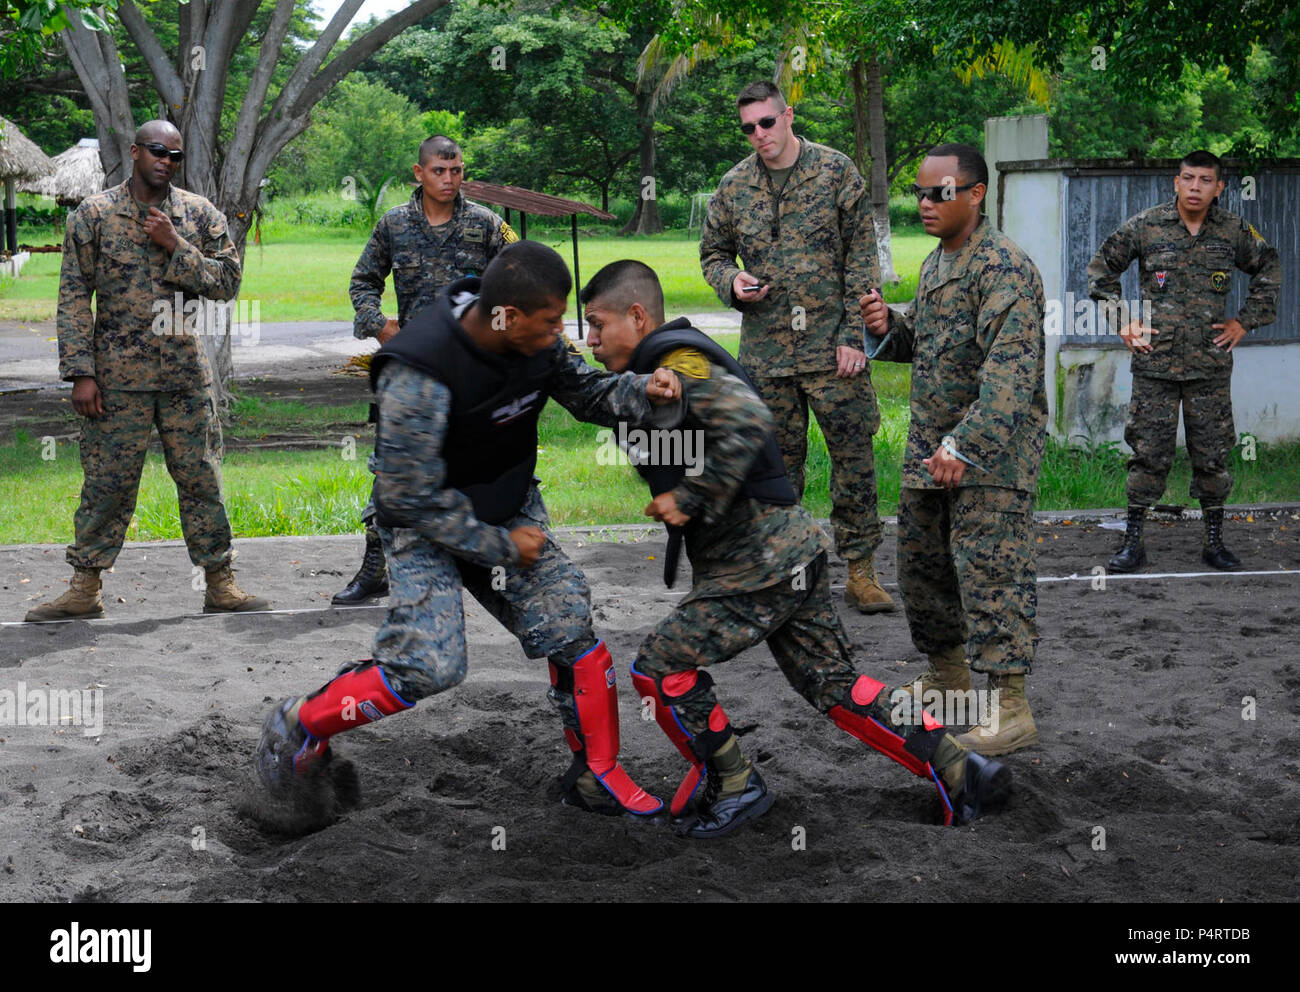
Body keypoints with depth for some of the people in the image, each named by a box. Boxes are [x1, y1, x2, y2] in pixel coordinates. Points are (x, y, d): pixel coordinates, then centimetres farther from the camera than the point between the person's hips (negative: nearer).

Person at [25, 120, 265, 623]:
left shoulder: (199, 214, 6)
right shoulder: (94, 214, 1)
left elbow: (228, 280, 1)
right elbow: (74, 297, -1)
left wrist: (175, 246, -12)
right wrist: (80, 372, -7)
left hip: (185, 373, 2)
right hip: (118, 375, -2)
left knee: (201, 478, 5)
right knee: (106, 482, 0)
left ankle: (219, 583, 12)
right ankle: (84, 589, 9)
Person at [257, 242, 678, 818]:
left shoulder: (535, 341, -12)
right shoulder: (420, 372, -33)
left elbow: (586, 391, 5)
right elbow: (410, 494, -26)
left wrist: (641, 392, -18)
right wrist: (500, 547, -17)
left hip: (511, 508, 6)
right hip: (425, 524, -6)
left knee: (570, 627, -4)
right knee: (429, 667, -19)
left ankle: (597, 776, 13)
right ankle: (298, 725, 5)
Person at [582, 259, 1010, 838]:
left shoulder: (678, 363, -15)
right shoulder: (666, 365, 18)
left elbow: (748, 423, -31)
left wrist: (690, 499, -24)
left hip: (761, 560, -10)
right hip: (787, 548, 10)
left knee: (661, 668, -5)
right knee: (832, 684, 13)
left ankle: (732, 788, 9)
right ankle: (959, 772, 14)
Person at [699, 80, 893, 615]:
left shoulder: (836, 171, -1)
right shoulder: (733, 187, 7)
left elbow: (862, 258, -2)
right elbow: (712, 252, 19)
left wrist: (855, 334, -9)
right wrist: (731, 281, -5)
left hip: (832, 346, -2)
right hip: (765, 349, 2)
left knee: (853, 455, -1)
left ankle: (860, 572, 8)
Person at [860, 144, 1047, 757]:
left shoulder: (1003, 267, -16)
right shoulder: (935, 265, 14)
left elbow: (1010, 369, -27)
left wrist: (965, 445, -34)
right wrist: (888, 329, 3)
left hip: (992, 451, -9)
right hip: (931, 446, 9)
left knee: (991, 569, -12)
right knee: (921, 565, 15)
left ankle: (1009, 707, -8)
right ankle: (948, 676, 33)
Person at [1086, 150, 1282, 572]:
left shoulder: (1234, 231, 3)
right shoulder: (1146, 226, -2)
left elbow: (1269, 268, 19)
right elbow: (1101, 268, 10)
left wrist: (1245, 321, 11)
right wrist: (1122, 320, 4)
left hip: (1211, 367, 2)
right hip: (1154, 364, -1)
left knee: (1212, 457, 6)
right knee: (1149, 454, 0)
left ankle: (1214, 542, 17)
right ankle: (1132, 542, 9)